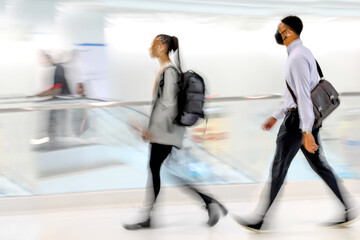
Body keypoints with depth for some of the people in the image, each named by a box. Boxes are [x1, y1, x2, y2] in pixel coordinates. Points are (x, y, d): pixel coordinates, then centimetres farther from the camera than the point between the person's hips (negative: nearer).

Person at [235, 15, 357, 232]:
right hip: (308, 119, 10)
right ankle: (346, 212, 12)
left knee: (279, 169, -2)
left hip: (298, 120, -10)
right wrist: (276, 116, 25)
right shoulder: (304, 53, 15)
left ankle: (260, 221, 6)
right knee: (319, 165, 11)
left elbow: (304, 96, -23)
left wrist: (306, 132, -26)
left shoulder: (297, 58, -17)